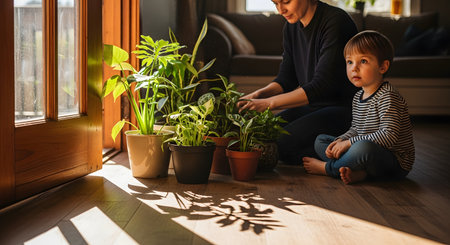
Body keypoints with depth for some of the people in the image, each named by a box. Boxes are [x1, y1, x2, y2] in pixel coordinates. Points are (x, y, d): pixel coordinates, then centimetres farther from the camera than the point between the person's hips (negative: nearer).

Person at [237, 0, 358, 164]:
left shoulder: (335, 21, -18)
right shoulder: (291, 27, 7)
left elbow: (322, 86, -26)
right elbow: (286, 79, 10)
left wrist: (269, 103, -29)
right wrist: (259, 94, -11)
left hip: (344, 108, -8)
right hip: (312, 105, 8)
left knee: (284, 145, -25)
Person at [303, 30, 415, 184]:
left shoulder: (387, 97, -19)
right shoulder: (358, 97, 10)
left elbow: (389, 135, -27)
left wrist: (349, 143, -24)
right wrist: (340, 141, -5)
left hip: (396, 164, -9)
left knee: (363, 147, -41)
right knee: (320, 140, 9)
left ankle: (326, 168, -11)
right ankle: (356, 171, -16)